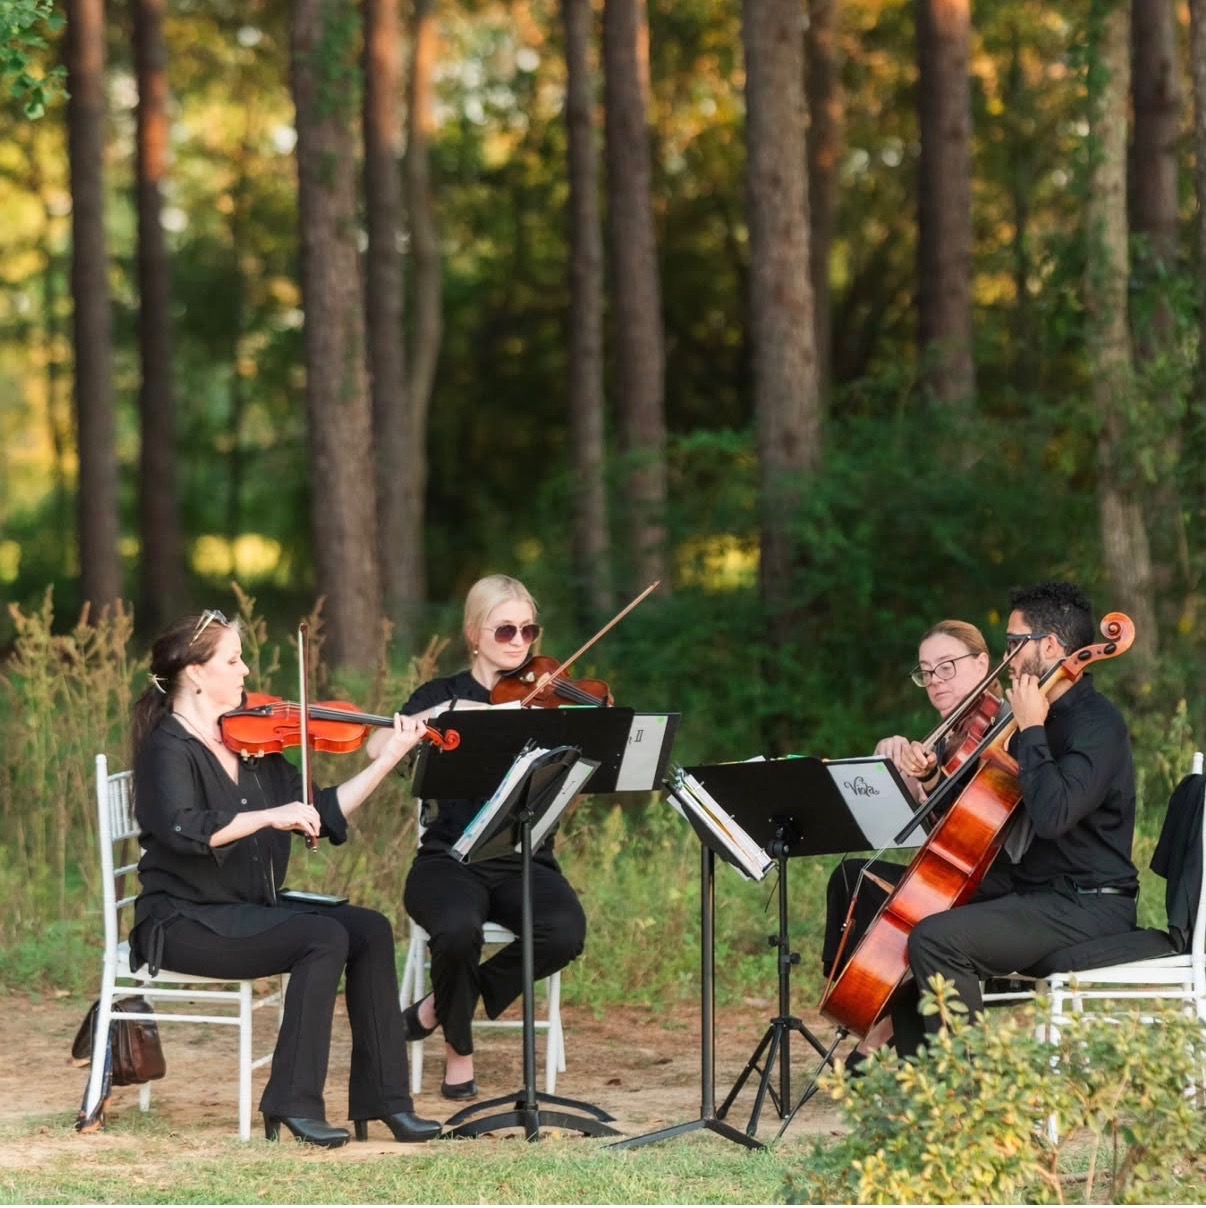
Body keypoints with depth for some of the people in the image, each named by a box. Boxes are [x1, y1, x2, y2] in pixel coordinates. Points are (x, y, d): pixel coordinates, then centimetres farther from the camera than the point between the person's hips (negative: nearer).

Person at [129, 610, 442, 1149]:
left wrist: (386, 759, 7)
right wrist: (271, 815, -33)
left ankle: (383, 1099, -11)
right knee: (324, 937, -25)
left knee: (369, 929, -11)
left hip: (249, 910, 8)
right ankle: (294, 1105, -21)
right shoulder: (169, 748, -11)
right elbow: (182, 829, -30)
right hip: (186, 921, -8)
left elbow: (321, 815, 11)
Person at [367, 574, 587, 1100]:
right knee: (458, 926, -36)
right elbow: (378, 749, -12)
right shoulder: (443, 695, 7)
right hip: (450, 861, -2)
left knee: (565, 932, -31)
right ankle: (458, 1052, -7)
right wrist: (448, 712, -22)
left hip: (525, 862, 2)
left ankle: (439, 1008, -6)